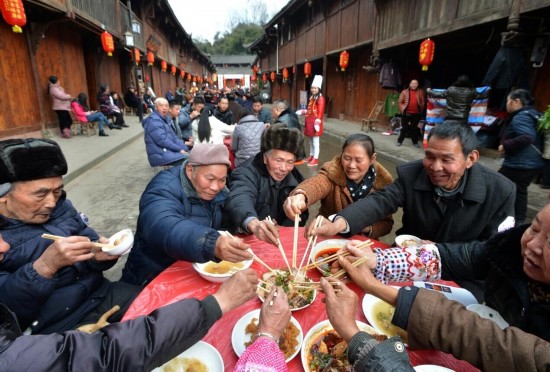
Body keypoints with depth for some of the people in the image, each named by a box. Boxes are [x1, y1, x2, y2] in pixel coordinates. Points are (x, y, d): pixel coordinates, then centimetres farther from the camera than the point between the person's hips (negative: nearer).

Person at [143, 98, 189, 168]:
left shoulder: (165, 118, 16)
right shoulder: (153, 120, -12)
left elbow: (174, 137, 13)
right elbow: (162, 140, -20)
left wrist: (185, 148, -1)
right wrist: (180, 149, -17)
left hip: (168, 151, 9)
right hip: (160, 155, -9)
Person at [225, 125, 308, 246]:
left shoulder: (296, 178, 0)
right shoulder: (247, 173, -16)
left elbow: (301, 214, 5)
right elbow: (240, 199, -36)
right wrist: (254, 224, -56)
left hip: (281, 240, 3)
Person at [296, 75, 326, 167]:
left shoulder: (320, 98, -11)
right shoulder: (312, 97, 15)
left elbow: (320, 112, -17)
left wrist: (317, 123, -23)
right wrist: (301, 112, 16)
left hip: (315, 122, -9)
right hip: (309, 122, 9)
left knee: (315, 141, -4)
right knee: (311, 140, 16)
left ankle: (315, 159, 2)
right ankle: (311, 156, 26)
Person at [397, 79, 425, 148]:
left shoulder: (420, 92, 5)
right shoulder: (404, 92, 0)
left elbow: (423, 101, 9)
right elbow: (400, 102, 1)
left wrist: (421, 110, 1)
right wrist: (402, 110, -4)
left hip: (416, 113, 2)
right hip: (406, 113, -1)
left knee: (415, 128, 9)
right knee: (404, 128, 5)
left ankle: (415, 142, 18)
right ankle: (399, 141, 15)